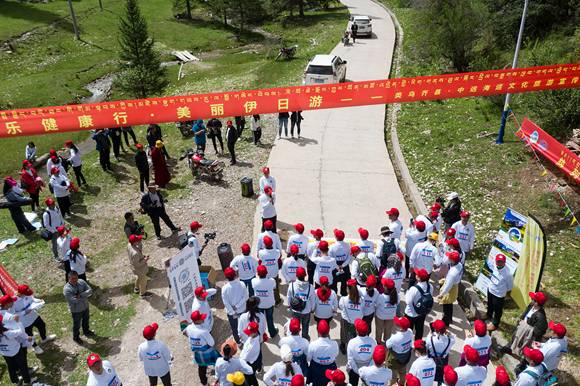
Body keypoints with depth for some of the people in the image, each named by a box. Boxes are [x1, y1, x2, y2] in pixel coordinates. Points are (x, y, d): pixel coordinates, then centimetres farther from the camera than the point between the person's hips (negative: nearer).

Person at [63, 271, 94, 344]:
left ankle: (86, 331, 57)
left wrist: (80, 295, -31)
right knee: (77, 325, 19)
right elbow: (75, 300, -34)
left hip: (85, 307, 5)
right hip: (76, 310, -5)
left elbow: (90, 290, -19)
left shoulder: (81, 282, -14)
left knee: (86, 320, 29)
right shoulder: (67, 289, -30)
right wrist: (85, 295, -23)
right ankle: (76, 337, 46)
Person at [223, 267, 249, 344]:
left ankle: (238, 341, 42)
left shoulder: (225, 288, -26)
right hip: (242, 309, 2)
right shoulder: (242, 284, -21)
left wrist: (233, 313, -13)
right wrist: (237, 306, -12)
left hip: (231, 312, -2)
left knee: (234, 327, 23)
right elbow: (246, 297, -17)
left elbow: (226, 303, -20)